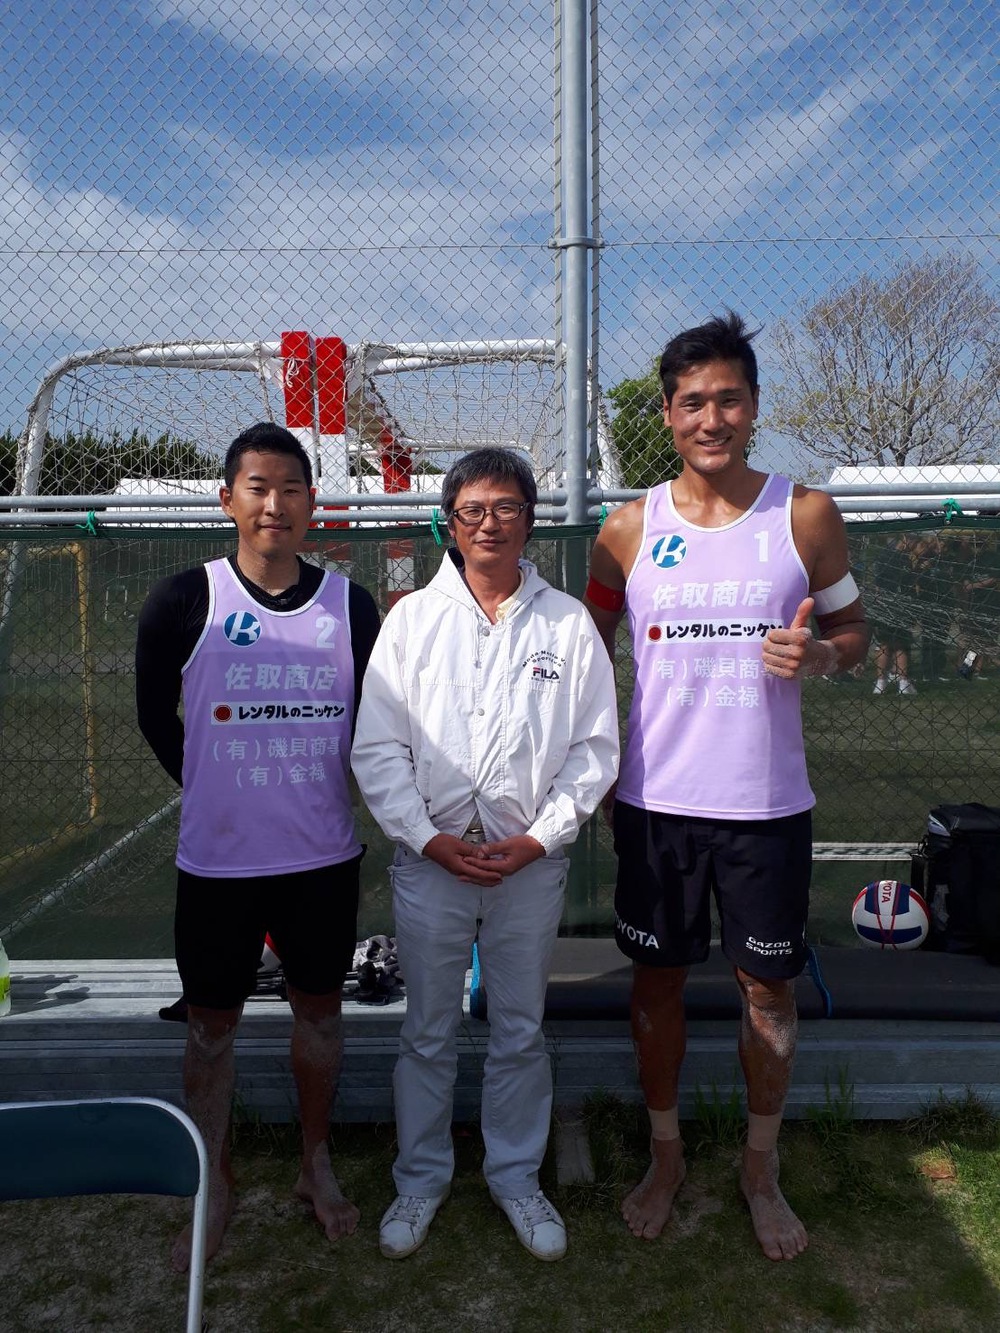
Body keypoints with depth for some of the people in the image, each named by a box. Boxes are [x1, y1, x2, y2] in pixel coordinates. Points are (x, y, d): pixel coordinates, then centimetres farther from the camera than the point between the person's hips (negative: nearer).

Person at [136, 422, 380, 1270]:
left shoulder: (350, 605, -3)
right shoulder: (186, 601, -9)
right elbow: (155, 714, 3)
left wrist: (337, 792, 6)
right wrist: (213, 787, 8)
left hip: (325, 854, 2)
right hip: (218, 858, -1)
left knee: (318, 1007, 16)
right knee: (213, 1020, 13)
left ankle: (317, 1162, 39)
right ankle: (214, 1184, 35)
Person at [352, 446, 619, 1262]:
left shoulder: (567, 622, 1)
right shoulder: (411, 619, 1)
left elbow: (595, 747, 0)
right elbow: (378, 746, -2)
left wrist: (540, 836, -9)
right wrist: (428, 837, -10)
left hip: (531, 861, 0)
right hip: (430, 858, 0)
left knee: (521, 1032, 15)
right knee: (428, 1032, 14)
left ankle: (517, 1176, 36)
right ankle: (422, 1178, 35)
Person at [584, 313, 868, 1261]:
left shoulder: (805, 516, -3)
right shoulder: (629, 529, -1)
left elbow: (854, 629, 7)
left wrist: (819, 655, -17)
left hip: (766, 804, 0)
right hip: (655, 801, 1)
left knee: (768, 987, 12)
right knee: (657, 979, 13)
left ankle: (760, 1168, 36)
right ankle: (665, 1155, 37)